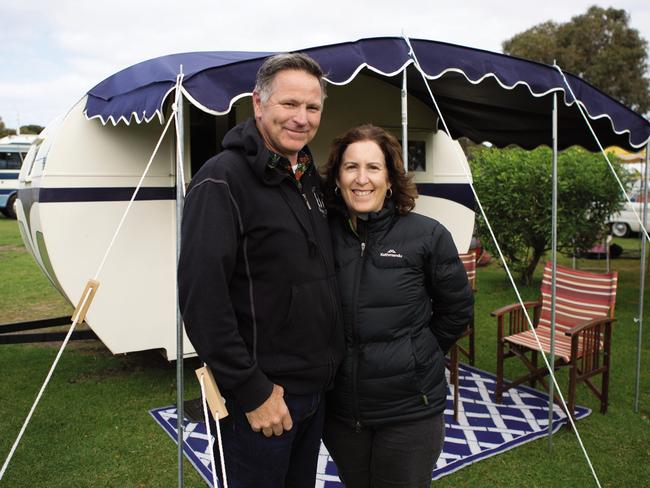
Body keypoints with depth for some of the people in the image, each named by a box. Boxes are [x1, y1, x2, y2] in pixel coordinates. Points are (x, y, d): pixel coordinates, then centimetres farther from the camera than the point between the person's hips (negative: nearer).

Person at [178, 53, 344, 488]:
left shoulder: (310, 178, 9)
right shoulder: (223, 179, -16)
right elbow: (201, 294, -22)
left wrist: (327, 366, 14)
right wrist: (251, 390, -20)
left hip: (316, 388, 8)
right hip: (261, 396, -8)